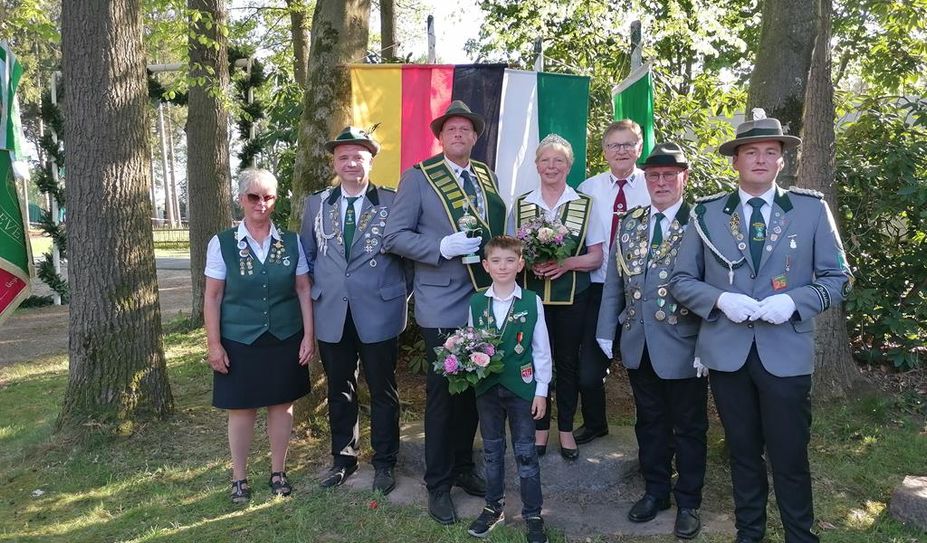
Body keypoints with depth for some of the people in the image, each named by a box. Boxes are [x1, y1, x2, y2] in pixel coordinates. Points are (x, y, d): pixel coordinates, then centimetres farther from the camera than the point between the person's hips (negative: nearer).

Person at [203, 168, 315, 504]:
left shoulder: (291, 242, 0)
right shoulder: (222, 243, -4)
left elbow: (304, 290, 3)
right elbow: (212, 297, -2)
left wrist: (308, 336, -1)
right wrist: (213, 344, -5)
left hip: (285, 340, 2)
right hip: (239, 342, -1)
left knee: (282, 404, 10)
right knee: (241, 409, 8)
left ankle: (278, 472, 29)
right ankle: (239, 479, 26)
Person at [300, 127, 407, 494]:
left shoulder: (392, 202, -3)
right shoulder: (317, 204, 8)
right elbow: (307, 254, 13)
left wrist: (402, 293, -3)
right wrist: (314, 291, 5)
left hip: (378, 313, -3)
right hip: (332, 314, 3)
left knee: (383, 391, 9)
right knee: (339, 391, 15)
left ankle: (384, 462, 25)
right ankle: (343, 458, 31)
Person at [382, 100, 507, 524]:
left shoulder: (488, 177, 12)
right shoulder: (418, 176, -5)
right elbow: (394, 237, -9)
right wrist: (442, 247, -22)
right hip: (443, 306, -5)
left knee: (473, 389, 15)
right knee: (442, 393, 4)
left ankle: (462, 467, 35)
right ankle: (438, 485, 21)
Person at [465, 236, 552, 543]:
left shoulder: (532, 302, -8)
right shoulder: (476, 303, -2)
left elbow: (541, 350, -3)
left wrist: (541, 391, -3)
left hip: (521, 387, -2)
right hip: (487, 387, 2)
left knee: (525, 453, 6)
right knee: (492, 450, 15)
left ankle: (533, 515, 20)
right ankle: (494, 507, 32)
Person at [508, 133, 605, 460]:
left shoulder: (585, 204, 1)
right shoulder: (521, 205, 6)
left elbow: (596, 257, 1)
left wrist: (566, 263, -16)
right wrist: (530, 262, -13)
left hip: (572, 295, -1)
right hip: (532, 294, 1)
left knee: (568, 360, 7)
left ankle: (566, 429, 23)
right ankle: (540, 427, 23)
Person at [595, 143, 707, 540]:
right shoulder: (629, 223, 7)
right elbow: (614, 280, 8)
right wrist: (607, 331, 7)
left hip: (683, 344, -4)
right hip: (638, 344, 5)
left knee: (688, 427, 12)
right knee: (649, 422, 18)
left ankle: (687, 502, 29)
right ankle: (655, 491, 36)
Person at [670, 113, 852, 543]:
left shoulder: (812, 209, 1)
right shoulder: (707, 213, 3)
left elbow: (836, 278, 3)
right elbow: (681, 280, 4)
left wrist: (794, 301, -15)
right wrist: (720, 299, -15)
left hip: (786, 354, -1)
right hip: (727, 352, 1)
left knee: (790, 457, 6)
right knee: (743, 452, 16)